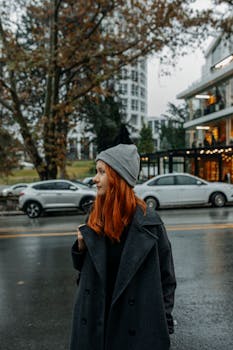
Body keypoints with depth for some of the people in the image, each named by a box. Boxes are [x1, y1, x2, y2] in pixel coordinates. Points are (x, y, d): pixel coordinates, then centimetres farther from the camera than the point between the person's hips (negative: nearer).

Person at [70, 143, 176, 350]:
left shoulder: (149, 222, -15)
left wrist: (164, 326, -6)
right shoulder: (95, 219, -1)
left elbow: (166, 278, -7)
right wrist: (82, 248, -9)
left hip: (136, 324, -4)